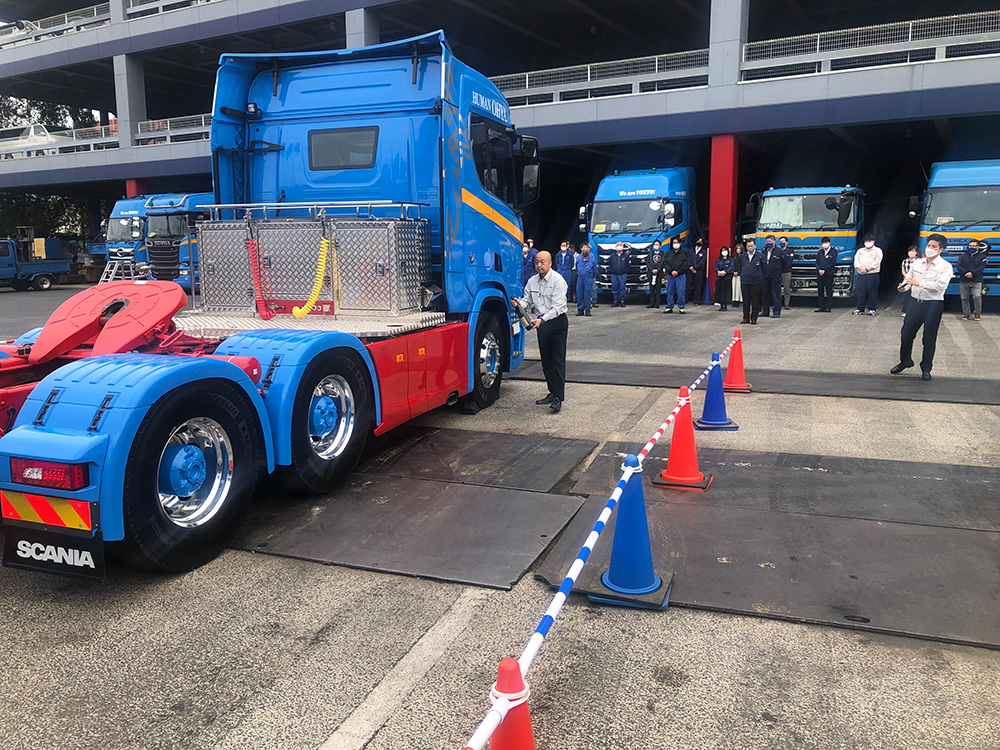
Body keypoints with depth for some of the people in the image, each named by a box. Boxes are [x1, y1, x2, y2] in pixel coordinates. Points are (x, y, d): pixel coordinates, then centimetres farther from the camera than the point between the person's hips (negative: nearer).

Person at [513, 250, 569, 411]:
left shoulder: (558, 280, -13)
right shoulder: (532, 281, 8)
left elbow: (558, 306, -20)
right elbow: (527, 300, 11)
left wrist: (542, 319, -32)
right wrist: (520, 303, -13)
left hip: (557, 321, -7)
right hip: (542, 323, 7)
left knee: (558, 360, -9)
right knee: (546, 360, 11)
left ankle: (558, 398, -12)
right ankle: (552, 393, 22)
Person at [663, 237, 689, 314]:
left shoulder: (684, 253, 5)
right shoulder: (668, 253, 13)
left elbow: (686, 264, -3)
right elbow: (665, 263, 3)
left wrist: (678, 272, -12)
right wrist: (671, 271, -11)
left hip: (681, 275, -3)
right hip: (670, 275, 3)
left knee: (680, 292, -5)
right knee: (670, 292, 5)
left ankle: (681, 307, 3)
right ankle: (669, 307, 13)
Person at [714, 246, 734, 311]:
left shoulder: (730, 259, 7)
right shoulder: (718, 260, 17)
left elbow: (731, 267, -6)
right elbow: (716, 266, 4)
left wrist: (724, 272, -19)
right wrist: (719, 272, -16)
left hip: (727, 277, -3)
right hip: (719, 278, 3)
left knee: (726, 291, -7)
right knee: (720, 291, 0)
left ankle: (726, 305, -5)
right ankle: (721, 305, 3)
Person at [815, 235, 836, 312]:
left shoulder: (833, 252, 2)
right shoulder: (820, 252, 17)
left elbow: (833, 263, -6)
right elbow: (817, 262, 11)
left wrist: (824, 270, -13)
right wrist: (819, 270, -8)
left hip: (829, 274, -4)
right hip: (819, 274, 5)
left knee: (829, 291, -3)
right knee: (820, 291, 4)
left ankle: (828, 307, 0)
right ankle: (821, 307, 9)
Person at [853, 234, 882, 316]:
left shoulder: (877, 250, 9)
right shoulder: (860, 250, 21)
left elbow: (876, 262, -4)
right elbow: (856, 260, 7)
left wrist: (867, 269, -14)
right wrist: (860, 268, -11)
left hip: (872, 275, -3)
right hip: (861, 275, 3)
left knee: (872, 292, -4)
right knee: (861, 292, -1)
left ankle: (872, 309, 2)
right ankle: (860, 309, 5)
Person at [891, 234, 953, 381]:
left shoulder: (945, 266, -6)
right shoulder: (917, 263, 10)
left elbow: (940, 285, -19)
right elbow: (909, 278, 15)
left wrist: (919, 283, -25)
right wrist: (904, 286, -8)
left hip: (933, 304, -4)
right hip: (916, 302, 4)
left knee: (929, 339, 3)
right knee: (906, 334, 7)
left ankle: (926, 369, 16)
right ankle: (905, 362, 26)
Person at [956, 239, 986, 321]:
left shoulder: (982, 256, 8)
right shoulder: (963, 256, 13)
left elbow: (981, 267, -6)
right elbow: (959, 266, 0)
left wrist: (972, 273, -19)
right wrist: (966, 273, -16)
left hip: (976, 281, -2)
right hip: (964, 281, 2)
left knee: (977, 297, -14)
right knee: (964, 298, 4)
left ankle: (978, 314, -1)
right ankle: (966, 313, 16)